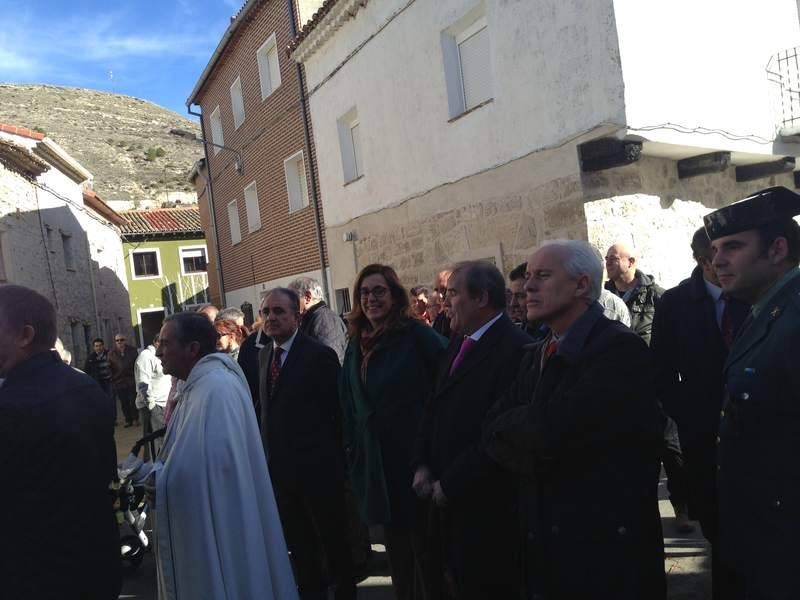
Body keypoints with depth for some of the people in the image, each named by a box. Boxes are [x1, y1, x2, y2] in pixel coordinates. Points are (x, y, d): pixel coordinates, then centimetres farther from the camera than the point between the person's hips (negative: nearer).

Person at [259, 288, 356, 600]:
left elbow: (335, 411, -13)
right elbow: (268, 408, 10)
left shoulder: (320, 355, -15)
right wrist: (269, 453, 7)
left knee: (333, 540, 12)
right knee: (298, 543, 21)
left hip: (317, 468, -6)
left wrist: (334, 457, -10)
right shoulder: (264, 355, 7)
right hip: (280, 468, 7)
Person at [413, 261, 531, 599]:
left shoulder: (515, 348, -20)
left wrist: (450, 483, -16)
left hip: (486, 504, -7)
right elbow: (435, 409, 13)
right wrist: (423, 465, 2)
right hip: (450, 496, 8)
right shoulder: (458, 342, 8)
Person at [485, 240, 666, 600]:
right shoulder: (535, 357, 9)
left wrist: (510, 423, -7)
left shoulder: (620, 348, -18)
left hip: (607, 544, -7)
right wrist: (537, 450, -16)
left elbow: (551, 429, -26)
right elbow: (493, 436, 2)